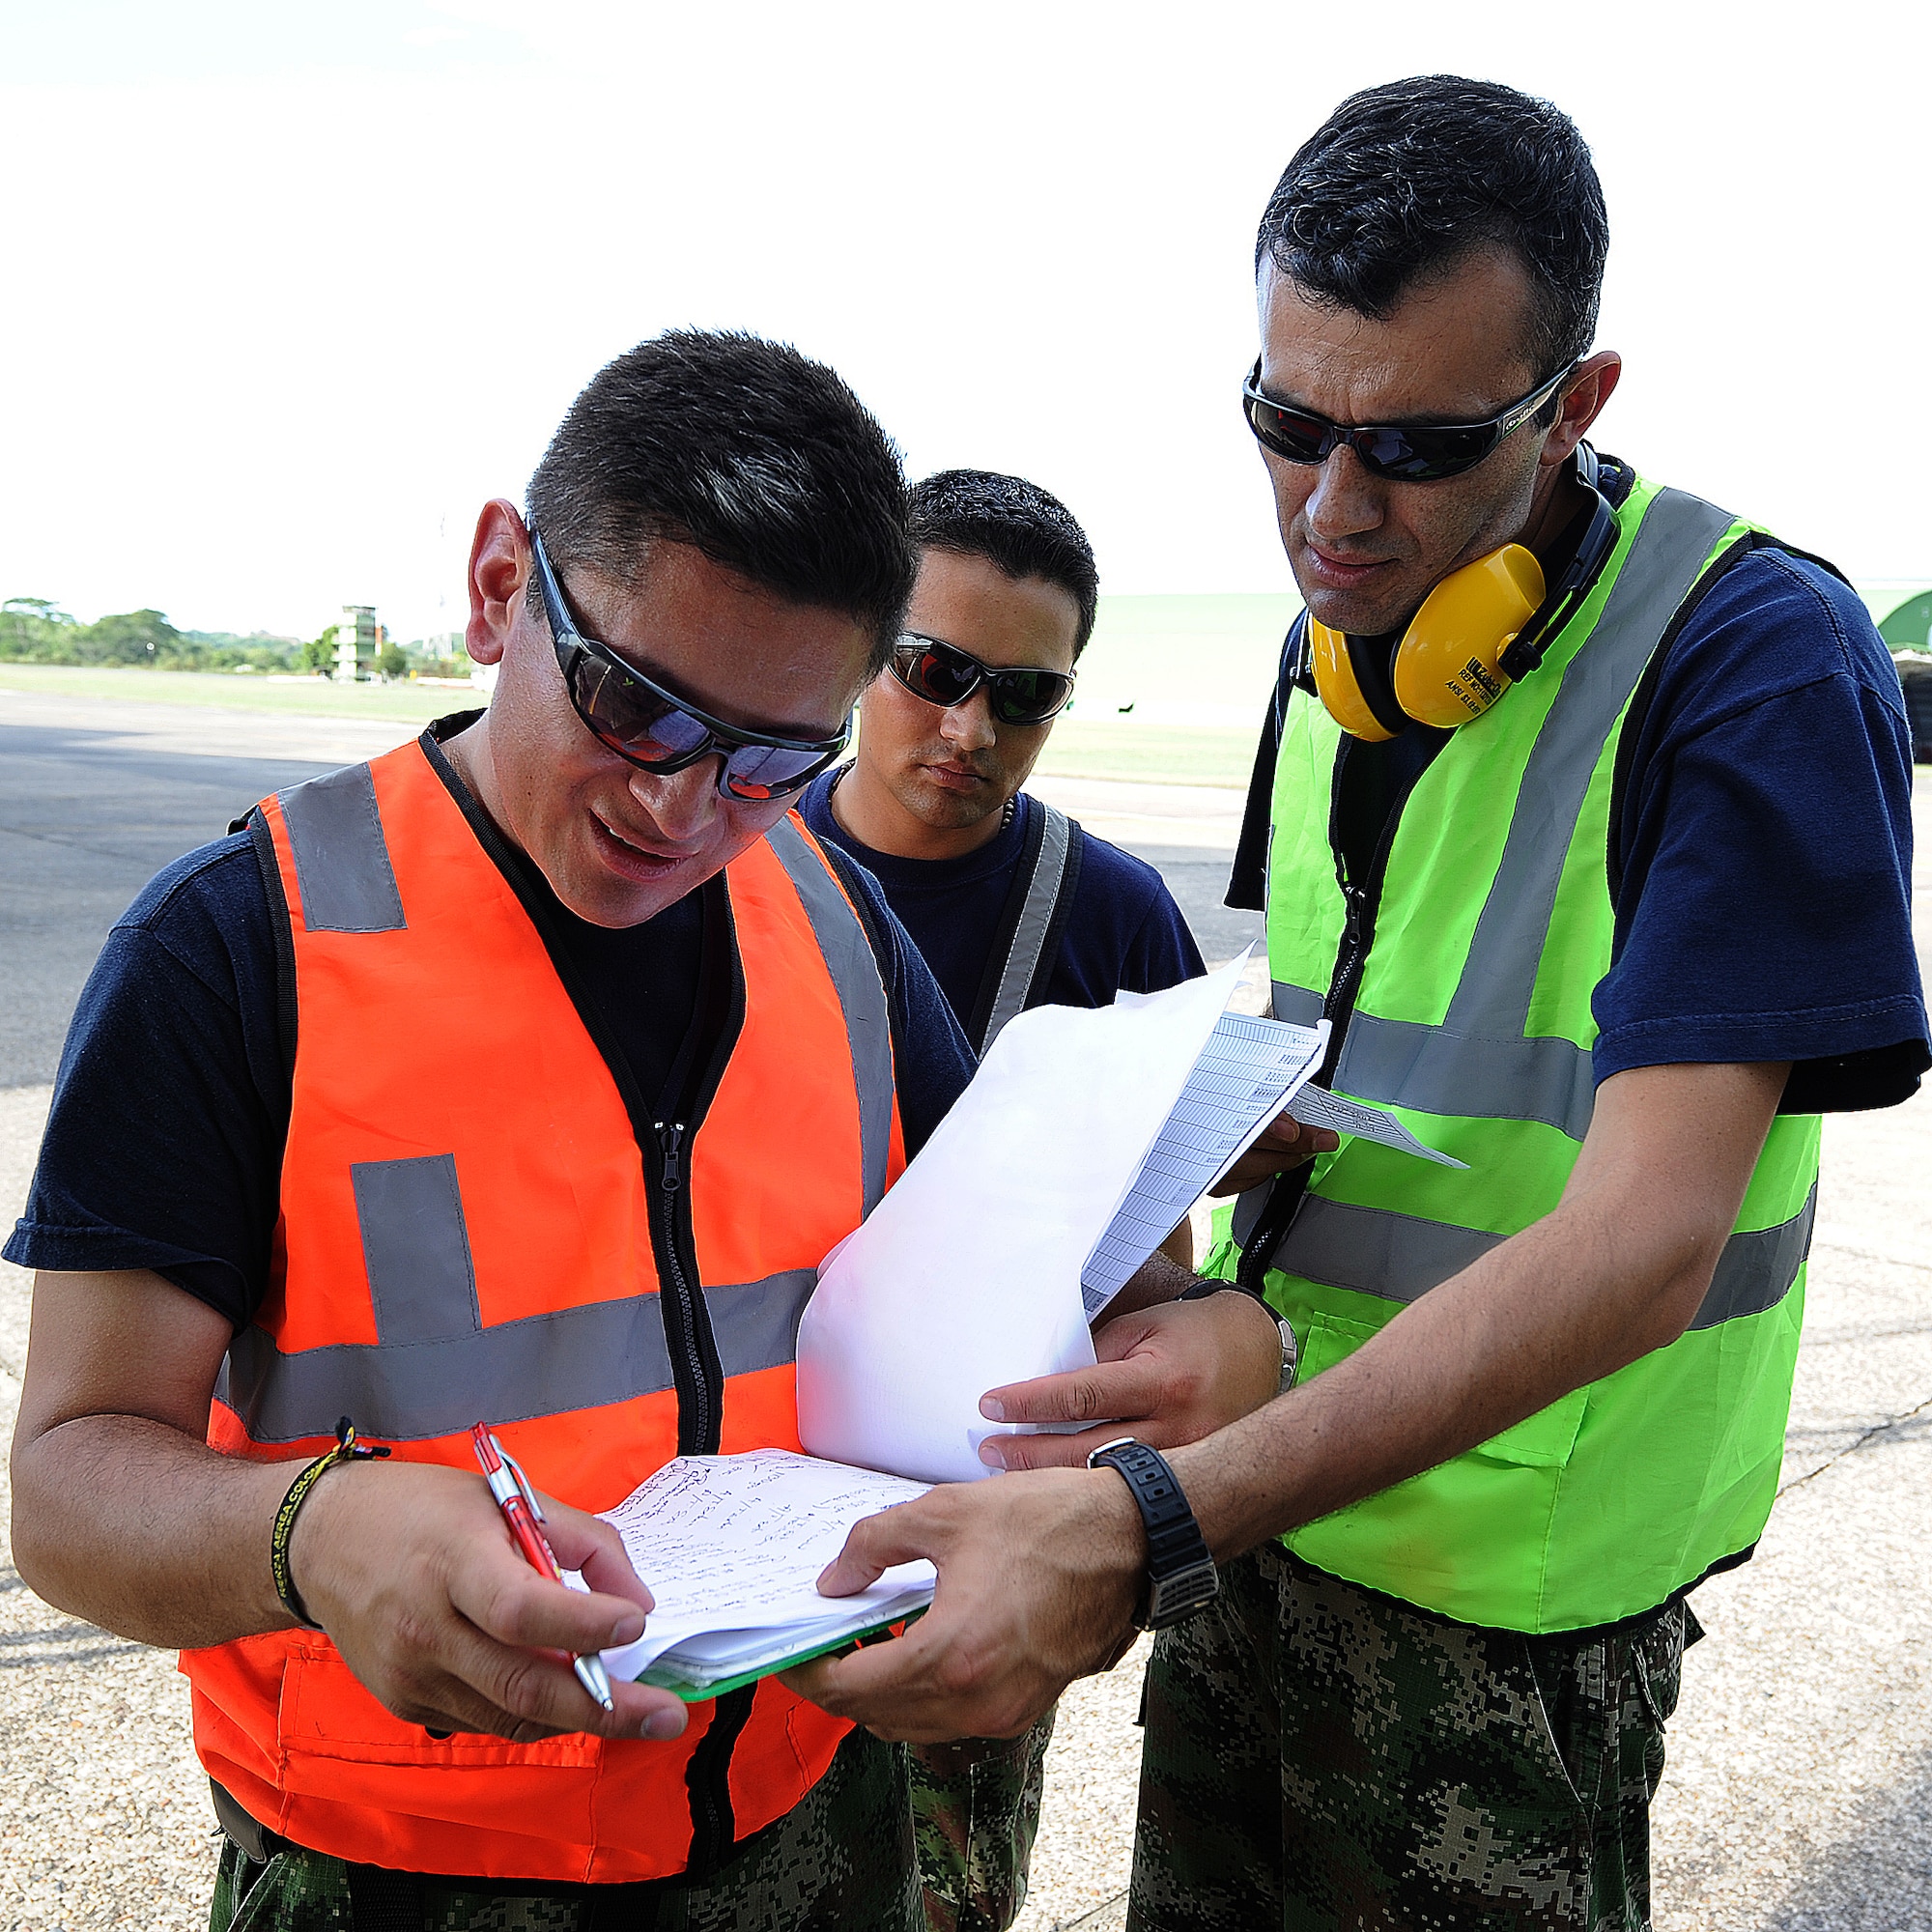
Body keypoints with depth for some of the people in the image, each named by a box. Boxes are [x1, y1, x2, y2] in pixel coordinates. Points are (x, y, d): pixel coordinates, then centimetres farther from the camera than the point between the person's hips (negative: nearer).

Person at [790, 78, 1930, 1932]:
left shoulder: (1755, 652, -20)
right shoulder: (1336, 636, 3)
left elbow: (1641, 1245, -28)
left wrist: (1142, 1521, -36)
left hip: (1495, 1589, -6)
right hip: (1258, 1483, 7)